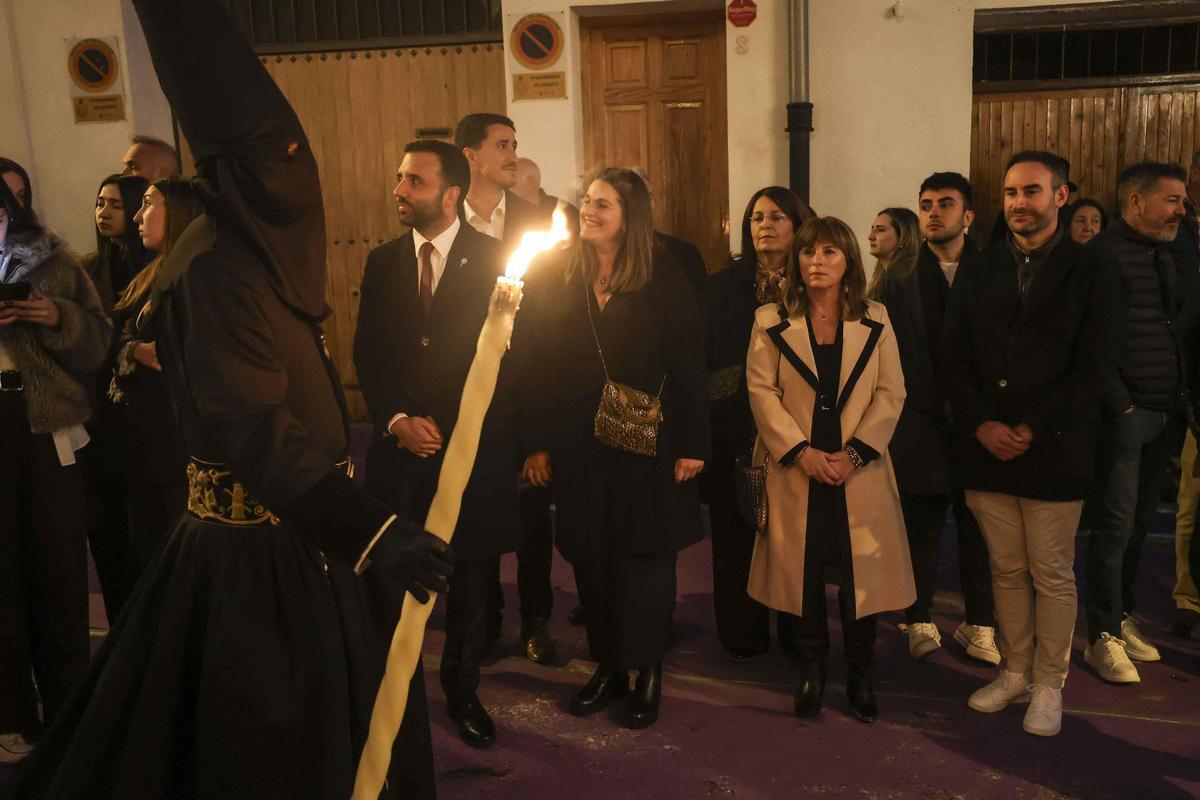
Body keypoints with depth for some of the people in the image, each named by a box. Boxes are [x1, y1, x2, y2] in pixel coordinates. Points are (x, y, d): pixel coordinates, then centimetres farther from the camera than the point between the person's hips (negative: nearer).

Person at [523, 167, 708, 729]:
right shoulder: (560, 275, 4)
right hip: (578, 445, 3)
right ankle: (608, 664, 27)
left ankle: (647, 672, 22)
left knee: (645, 557, 7)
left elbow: (688, 363, -6)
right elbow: (541, 362, 2)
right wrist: (538, 444, -1)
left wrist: (691, 445, -9)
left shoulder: (664, 278, -5)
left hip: (646, 444, -3)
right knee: (590, 558, 10)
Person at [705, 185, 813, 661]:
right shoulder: (725, 285, 5)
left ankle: (797, 633, 22)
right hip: (737, 429, 1)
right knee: (737, 531, 5)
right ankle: (744, 635, 20)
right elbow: (707, 354, 2)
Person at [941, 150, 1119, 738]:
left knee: (1052, 576, 6)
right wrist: (982, 426, -9)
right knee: (1006, 570, 12)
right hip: (986, 448, 3)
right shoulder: (978, 271, 9)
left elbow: (1090, 370, -7)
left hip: (1053, 451, -3)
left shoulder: (1090, 275, -1)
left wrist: (1030, 430, -13)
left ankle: (1048, 685, 22)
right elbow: (953, 358, 4)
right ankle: (1014, 672, 27)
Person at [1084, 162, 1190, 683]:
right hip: (1125, 417, -7)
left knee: (1138, 522, 13)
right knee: (1115, 524, -3)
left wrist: (1178, 404, 11)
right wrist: (1120, 404, -14)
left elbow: (1175, 332, 19)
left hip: (1164, 416, 8)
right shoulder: (1103, 255, -8)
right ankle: (1103, 636, 6)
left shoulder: (1165, 256, 17)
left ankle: (1122, 617, 25)